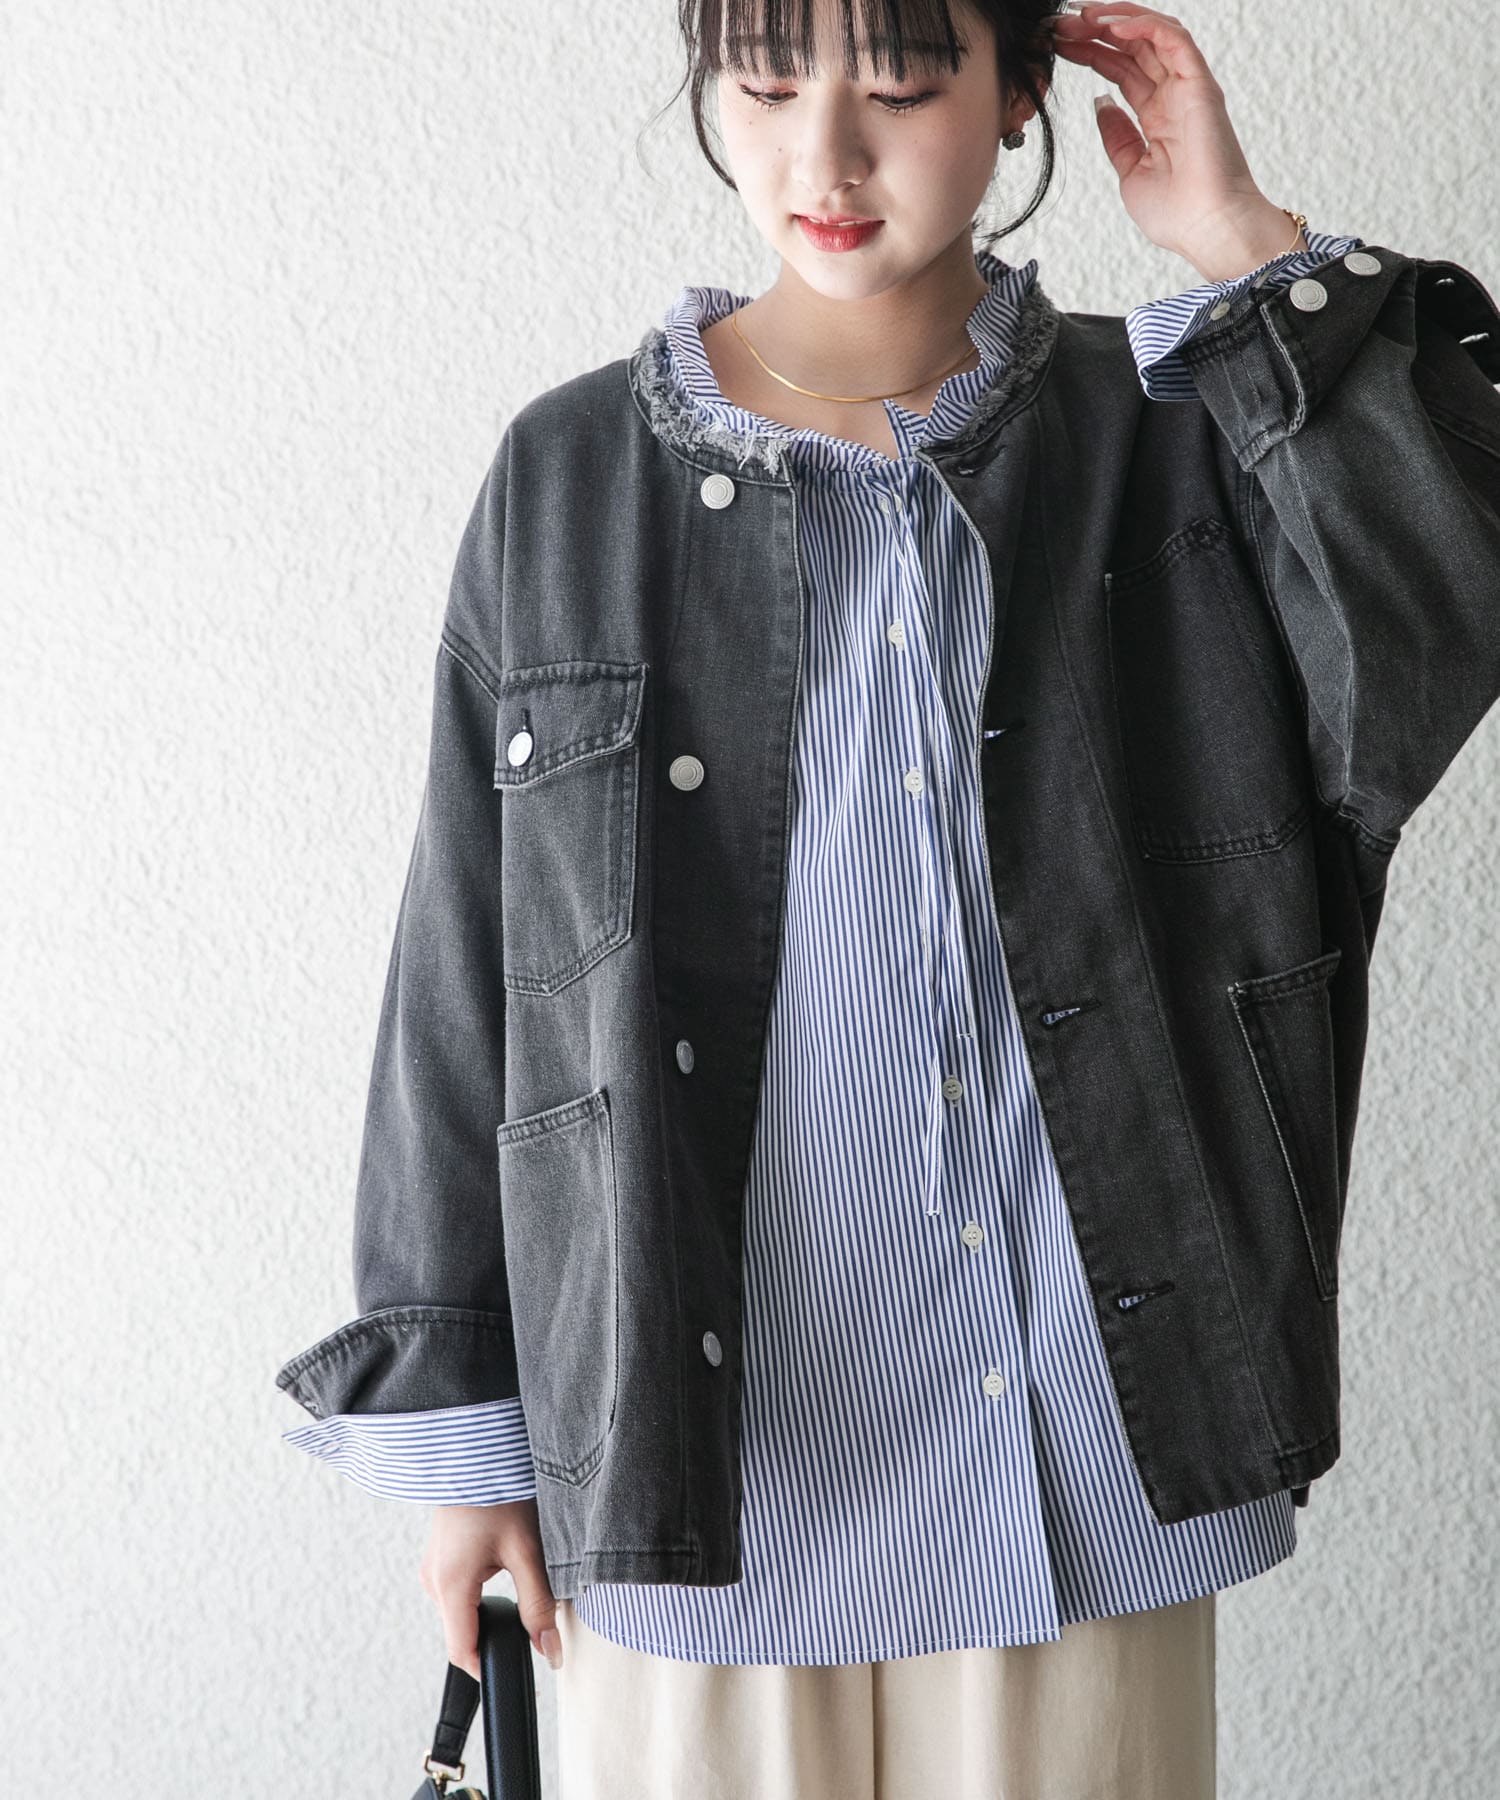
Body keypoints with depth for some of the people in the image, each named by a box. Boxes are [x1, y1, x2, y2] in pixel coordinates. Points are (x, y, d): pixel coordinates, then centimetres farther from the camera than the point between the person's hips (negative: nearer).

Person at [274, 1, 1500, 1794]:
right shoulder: (579, 479, -1)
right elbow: (471, 965, 2)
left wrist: (1246, 244, -11)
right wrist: (461, 1431, 3)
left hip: (1070, 1438, 1)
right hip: (709, 1432, 0)